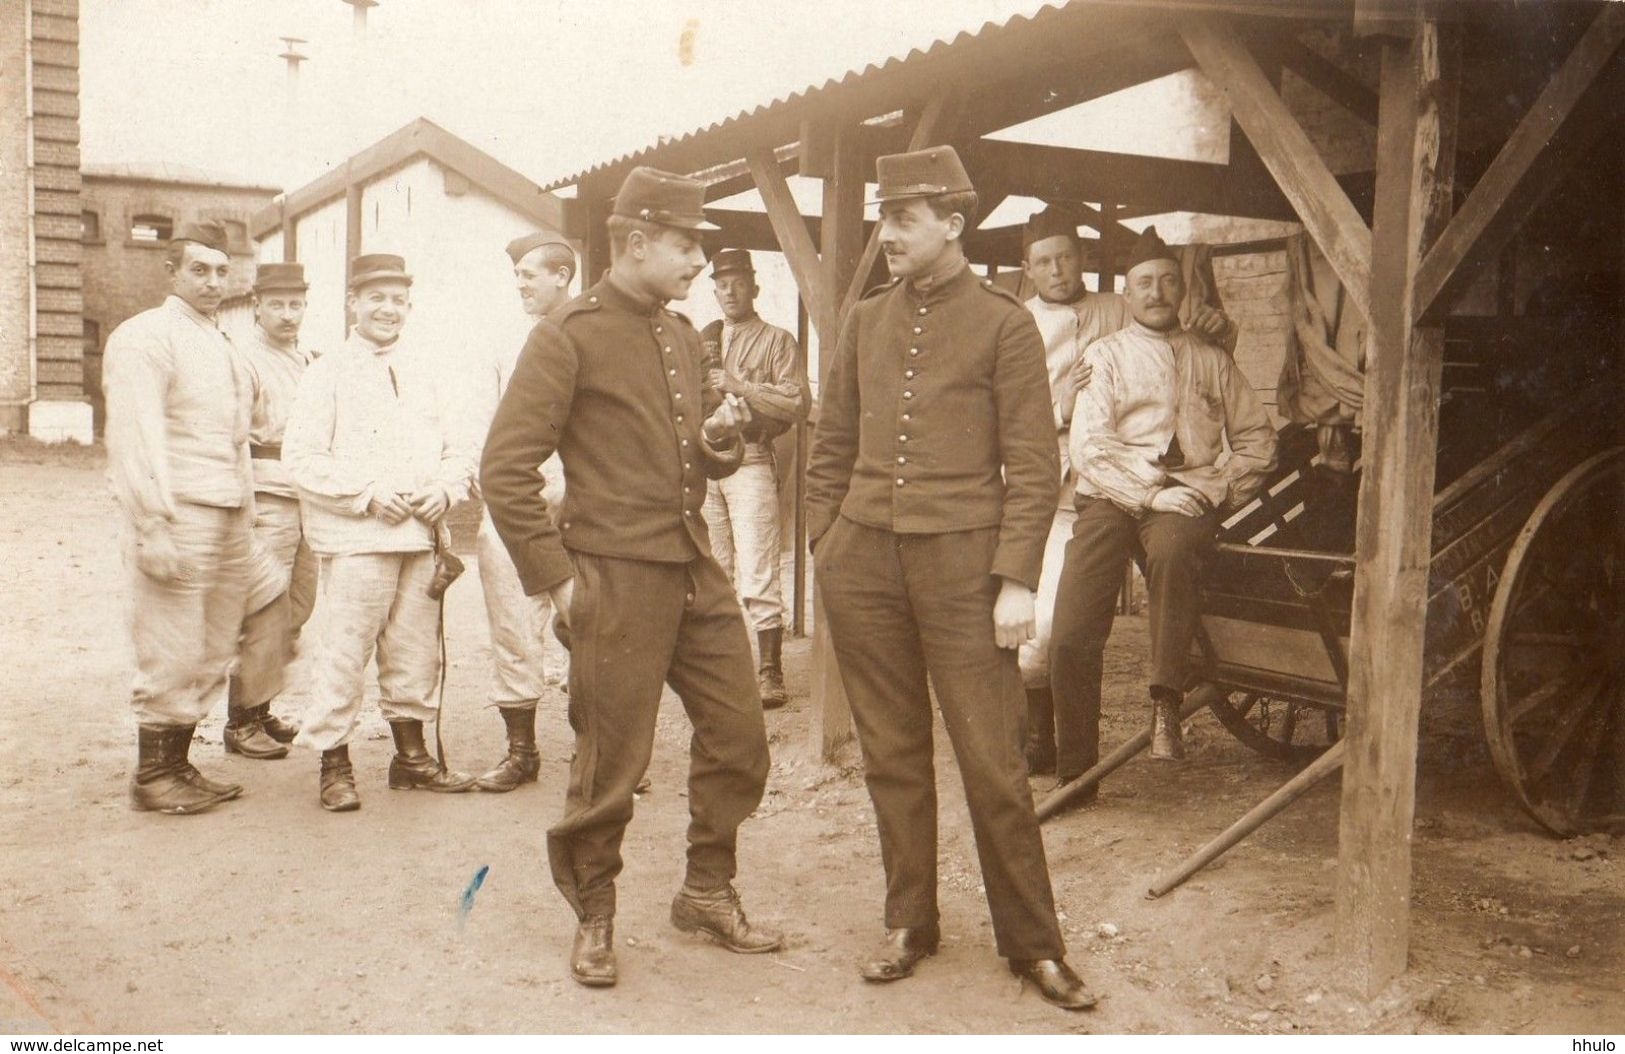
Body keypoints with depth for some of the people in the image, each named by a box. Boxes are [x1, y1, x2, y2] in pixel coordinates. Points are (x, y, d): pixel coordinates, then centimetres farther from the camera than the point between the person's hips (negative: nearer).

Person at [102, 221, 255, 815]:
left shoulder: (223, 348, 20)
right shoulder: (144, 337, -6)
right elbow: (135, 439, -14)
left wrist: (245, 515, 18)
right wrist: (153, 527, -20)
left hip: (229, 520, 8)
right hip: (178, 516, -8)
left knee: (213, 654, 10)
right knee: (171, 654, -5)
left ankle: (178, 765, 20)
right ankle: (152, 776, 7)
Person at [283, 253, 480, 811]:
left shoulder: (428, 369, 14)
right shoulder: (327, 372, 0)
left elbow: (461, 445, 14)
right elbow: (301, 456, -7)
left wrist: (445, 490, -5)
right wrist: (368, 494, -15)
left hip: (423, 536, 5)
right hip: (354, 538, -4)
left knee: (416, 650, 11)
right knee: (343, 653, -5)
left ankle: (411, 755, 24)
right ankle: (334, 764, 6)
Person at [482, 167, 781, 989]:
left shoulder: (681, 336, 16)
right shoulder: (567, 338, -8)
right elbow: (504, 469, -12)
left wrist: (720, 441, 2)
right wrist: (554, 577, -14)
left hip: (696, 572, 7)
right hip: (617, 579, -7)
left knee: (738, 737, 10)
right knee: (612, 762, 2)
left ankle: (708, 892, 29)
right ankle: (593, 915, 23)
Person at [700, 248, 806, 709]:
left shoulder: (777, 341, 2)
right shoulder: (703, 341, 18)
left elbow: (796, 404, -9)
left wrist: (741, 387, -15)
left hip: (751, 463, -6)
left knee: (757, 578, -10)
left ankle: (770, 675, -7)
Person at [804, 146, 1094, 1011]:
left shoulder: (1004, 324, -1)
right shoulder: (866, 321, 12)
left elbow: (1033, 466, -4)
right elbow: (831, 446, 16)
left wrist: (1016, 580, -10)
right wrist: (824, 545, 8)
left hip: (960, 560, -4)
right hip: (864, 559, 4)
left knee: (993, 761, 0)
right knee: (891, 754, 11)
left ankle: (1033, 944, 15)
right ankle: (908, 924, 26)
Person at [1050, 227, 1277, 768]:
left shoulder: (1211, 361, 23)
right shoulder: (1105, 355, 15)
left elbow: (1257, 439, 20)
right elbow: (1089, 447, 1)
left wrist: (1220, 489, 1)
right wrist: (1152, 493, -11)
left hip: (1190, 496, 1)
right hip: (1111, 497, 0)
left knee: (1174, 548, -38)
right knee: (1072, 634, -18)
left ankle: (1166, 702, -33)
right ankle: (1076, 771, -6)